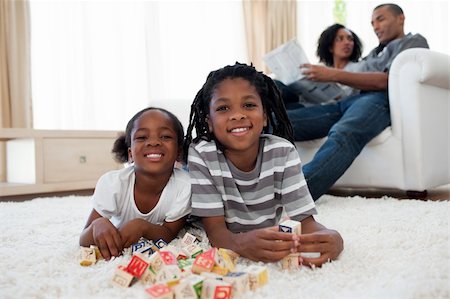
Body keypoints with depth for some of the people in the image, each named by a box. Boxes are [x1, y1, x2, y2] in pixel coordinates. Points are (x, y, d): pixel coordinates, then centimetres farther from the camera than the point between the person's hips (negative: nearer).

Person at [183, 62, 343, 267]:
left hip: (275, 250, 2)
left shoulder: (283, 152, -19)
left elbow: (304, 220, -20)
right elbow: (215, 229, -25)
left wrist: (332, 238, -46)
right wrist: (241, 243, -50)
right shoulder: (201, 154, -23)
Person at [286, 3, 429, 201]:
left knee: (342, 134, -41)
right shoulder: (374, 53, 39)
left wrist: (334, 75, -8)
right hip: (347, 102, 7)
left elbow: (387, 81, -2)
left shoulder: (414, 41, 17)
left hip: (380, 99, -7)